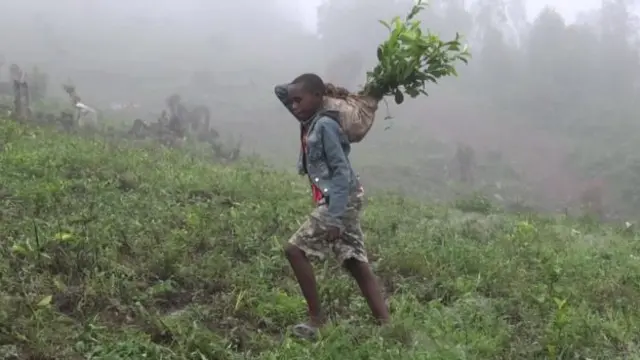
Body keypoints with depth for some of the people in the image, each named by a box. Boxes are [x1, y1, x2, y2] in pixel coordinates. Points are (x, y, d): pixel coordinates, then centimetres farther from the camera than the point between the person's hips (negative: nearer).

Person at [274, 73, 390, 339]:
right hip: (341, 201, 9)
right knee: (356, 264, 7)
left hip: (340, 200, -9)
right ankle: (386, 326, 6)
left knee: (295, 249, -6)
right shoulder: (310, 123, 12)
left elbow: (342, 172, -20)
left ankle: (317, 319, 1)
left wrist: (333, 218, -24)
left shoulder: (324, 125, -14)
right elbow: (280, 91, 25)